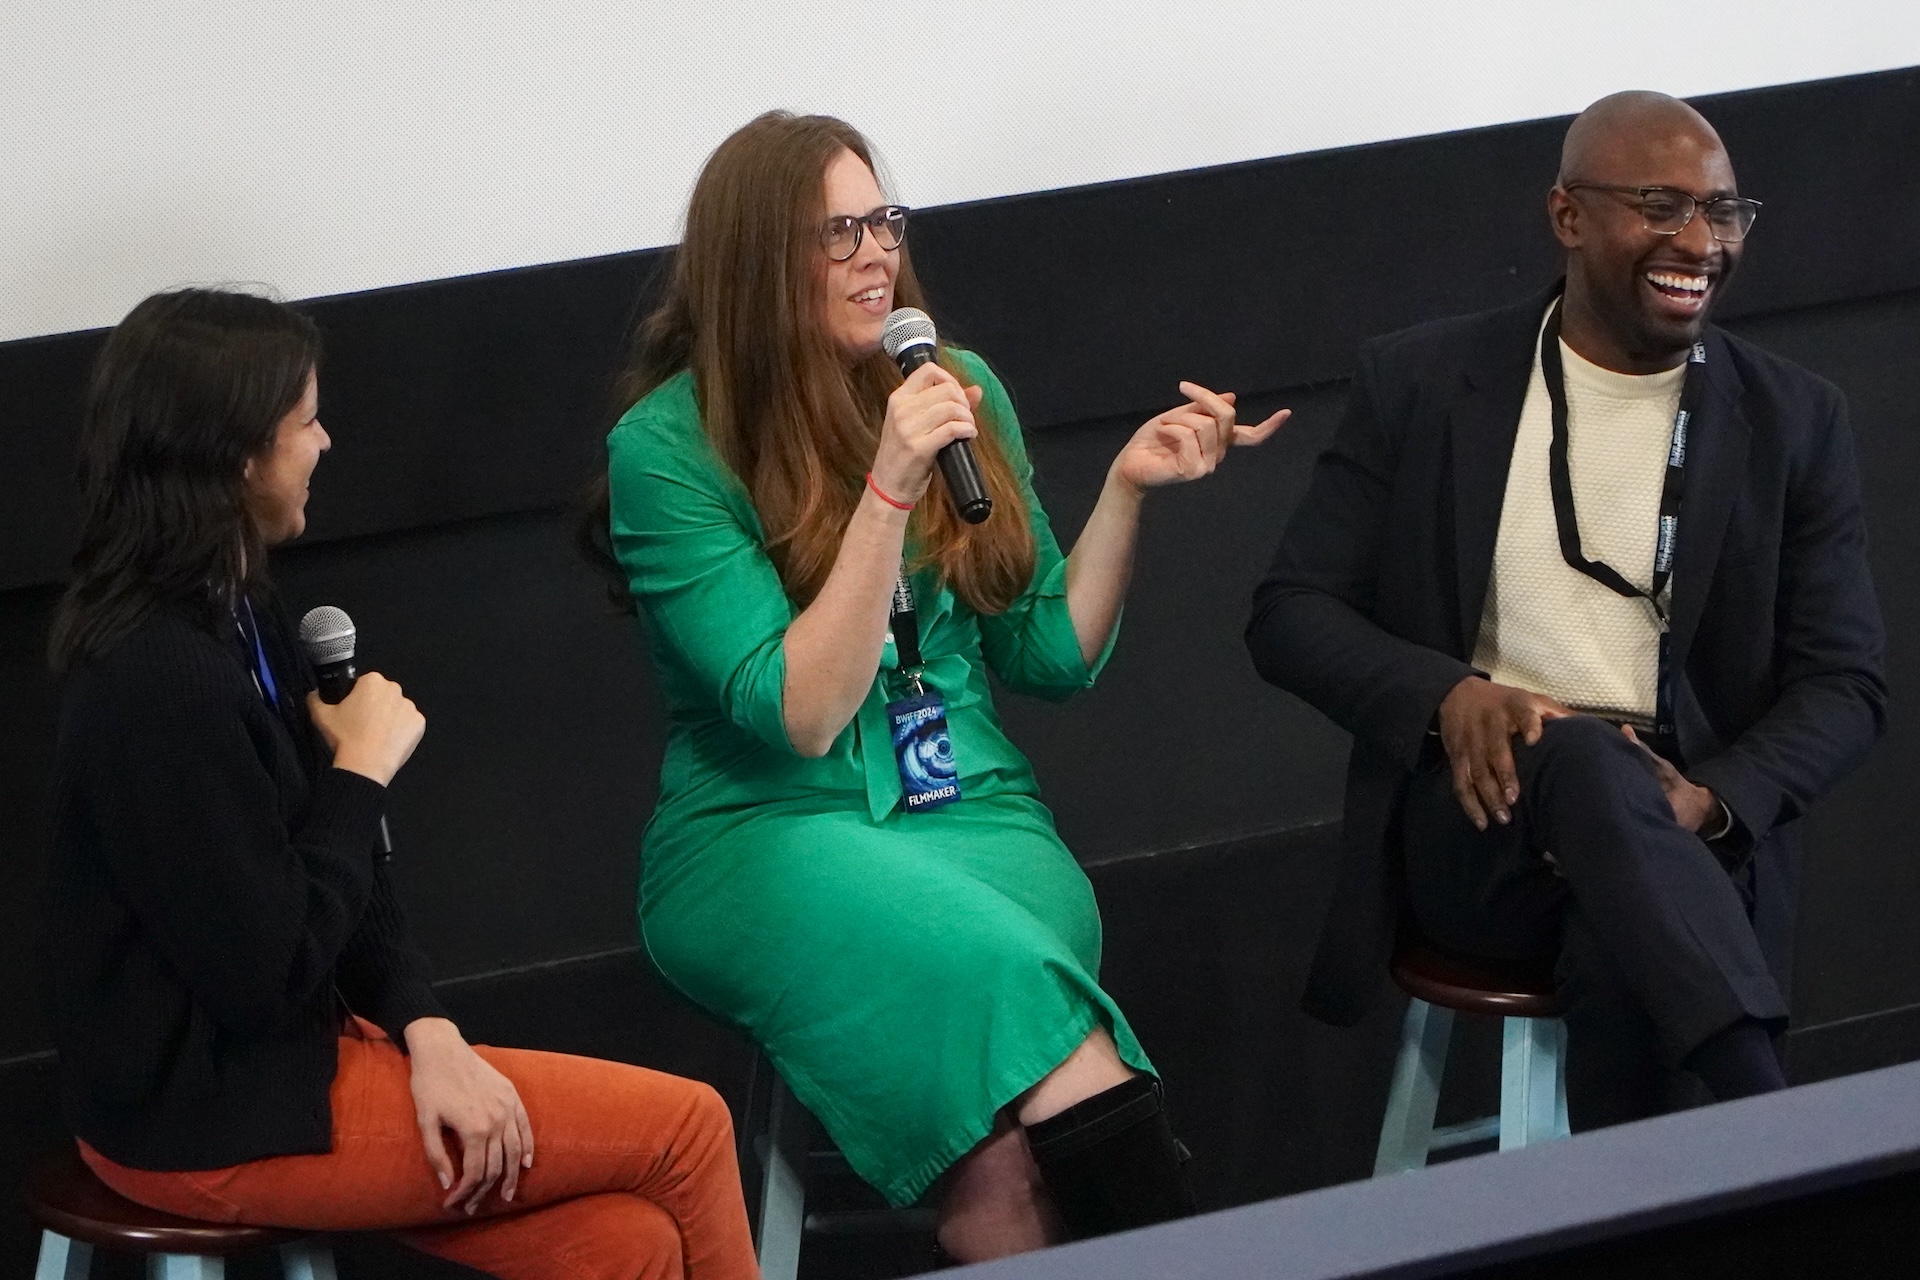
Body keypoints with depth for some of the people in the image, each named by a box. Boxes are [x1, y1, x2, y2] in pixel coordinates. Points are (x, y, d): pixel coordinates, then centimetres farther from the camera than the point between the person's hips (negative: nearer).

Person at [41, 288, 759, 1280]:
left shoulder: (236, 624, 9)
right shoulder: (161, 680, -24)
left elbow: (338, 879, 10)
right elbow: (266, 970, -22)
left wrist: (426, 1031, -7)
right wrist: (363, 771, -11)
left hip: (274, 1054, 9)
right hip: (207, 1126, -9)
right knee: (687, 1129, -7)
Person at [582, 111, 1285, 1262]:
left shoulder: (958, 388, 9)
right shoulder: (668, 445, -5)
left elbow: (1049, 659, 14)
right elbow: (799, 714, -12)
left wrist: (1127, 488, 0)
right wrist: (890, 486, -18)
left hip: (973, 815, 3)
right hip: (769, 833, -3)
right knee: (1008, 975, -36)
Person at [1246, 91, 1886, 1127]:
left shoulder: (1793, 422, 9)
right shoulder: (1418, 383, 7)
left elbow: (1843, 684, 7)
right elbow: (1289, 614, 6)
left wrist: (1710, 801, -15)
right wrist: (1448, 695, -16)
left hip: (1669, 838, 0)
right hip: (1475, 817, 0)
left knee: (1622, 955, -38)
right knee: (1582, 754, -37)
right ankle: (1773, 1129, -46)